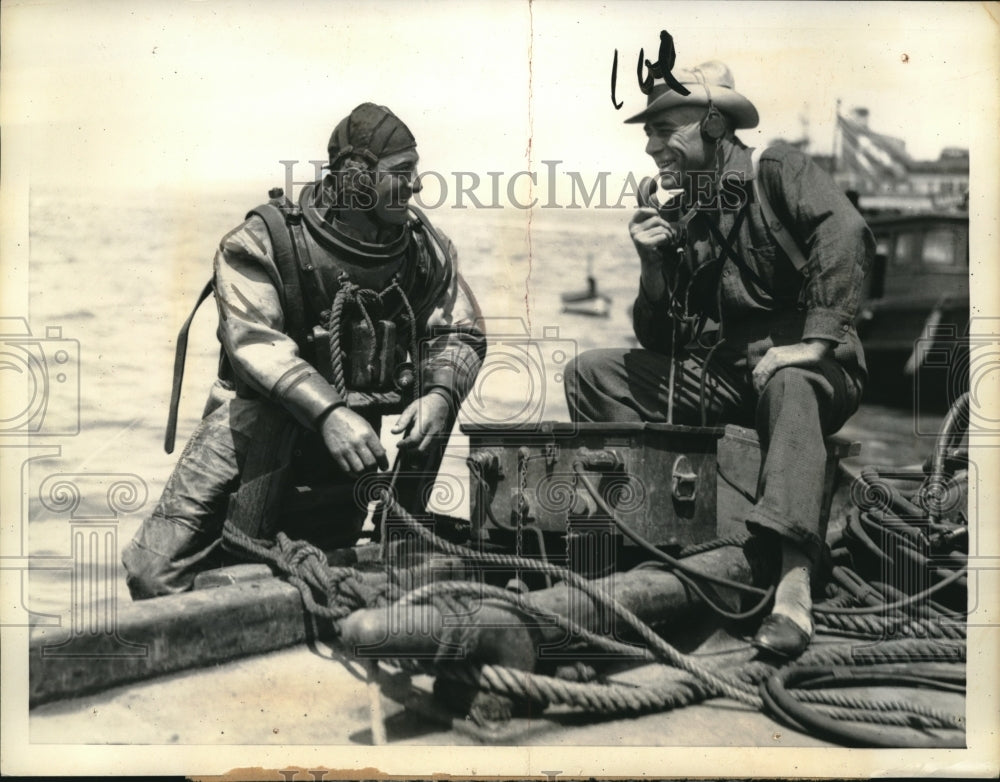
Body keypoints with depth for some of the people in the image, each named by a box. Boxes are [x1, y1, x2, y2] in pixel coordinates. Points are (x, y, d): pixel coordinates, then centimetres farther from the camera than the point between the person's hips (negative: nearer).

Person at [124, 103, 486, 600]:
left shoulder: (424, 247, 1)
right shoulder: (265, 241, -15)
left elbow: (460, 334, 6)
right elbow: (254, 339, -26)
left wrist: (439, 394, -16)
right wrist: (327, 412, -40)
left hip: (349, 428, 4)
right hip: (257, 419, -4)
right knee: (158, 572, -12)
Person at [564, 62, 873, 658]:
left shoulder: (775, 171, -6)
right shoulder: (679, 214, 10)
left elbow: (846, 233, -26)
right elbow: (657, 339, 9)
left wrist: (815, 340, -32)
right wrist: (653, 262, -7)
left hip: (802, 367, -6)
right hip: (719, 374, 6)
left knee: (786, 385, -41)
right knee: (593, 373, -2)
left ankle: (793, 591, -50)